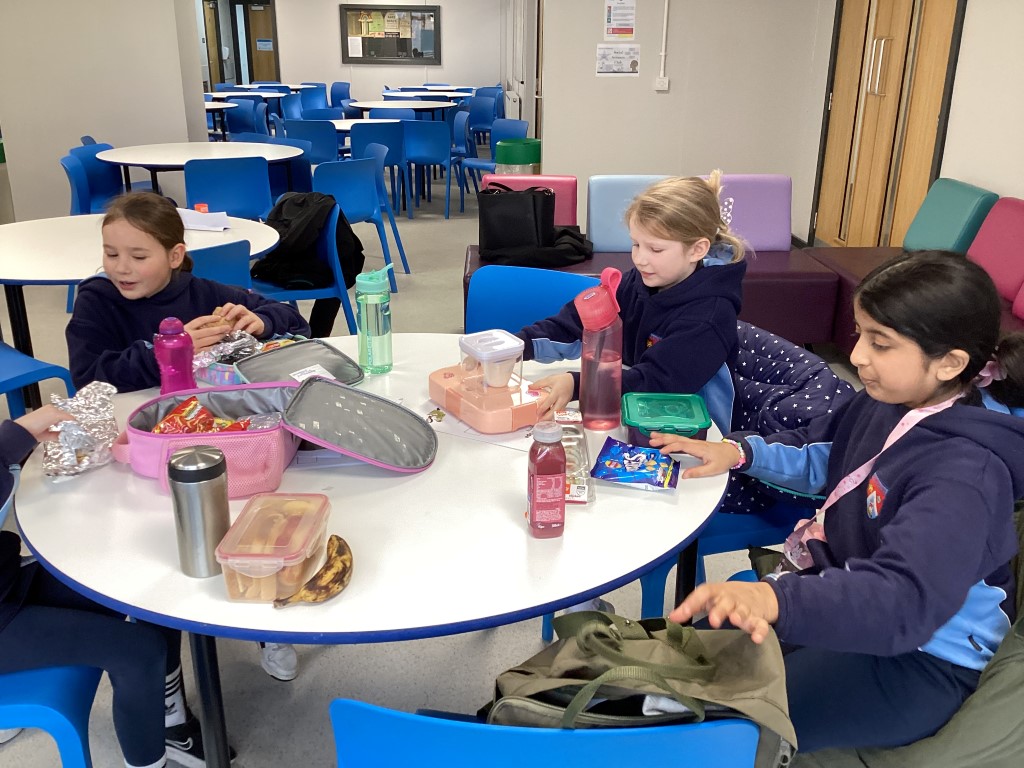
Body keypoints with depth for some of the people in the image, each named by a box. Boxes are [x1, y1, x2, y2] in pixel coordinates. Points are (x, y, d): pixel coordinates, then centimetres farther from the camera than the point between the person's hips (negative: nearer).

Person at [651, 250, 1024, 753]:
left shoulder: (964, 472, -30)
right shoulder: (888, 400, -4)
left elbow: (906, 596, -44)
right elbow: (818, 457, 15)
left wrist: (775, 599, -61)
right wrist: (739, 451, -4)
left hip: (918, 655, -8)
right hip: (848, 596, 8)